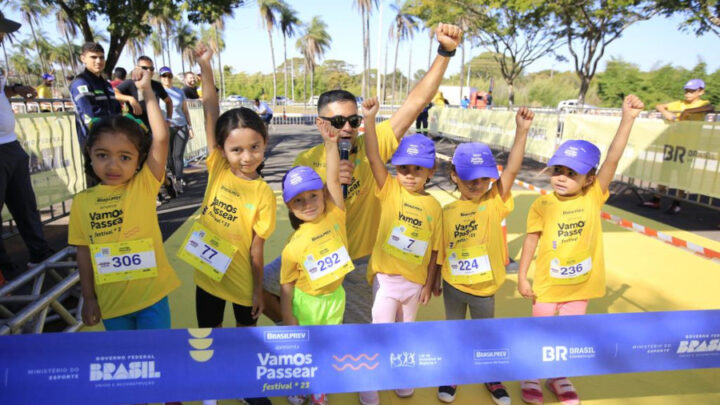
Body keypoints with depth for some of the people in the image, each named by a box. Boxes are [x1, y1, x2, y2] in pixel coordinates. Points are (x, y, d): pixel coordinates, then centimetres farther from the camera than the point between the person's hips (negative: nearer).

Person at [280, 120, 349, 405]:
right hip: (306, 301, -2)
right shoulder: (295, 246, -18)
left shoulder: (335, 216, -13)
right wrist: (287, 318, -9)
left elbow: (333, 180, -24)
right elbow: (287, 285, -11)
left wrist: (331, 143, -32)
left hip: (335, 297, 3)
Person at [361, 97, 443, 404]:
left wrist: (428, 284, 2)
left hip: (415, 280, 3)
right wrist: (370, 118, -31)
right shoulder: (390, 190, -8)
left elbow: (433, 250, 1)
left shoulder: (434, 207, -4)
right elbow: (373, 158, -22)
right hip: (387, 276, -2)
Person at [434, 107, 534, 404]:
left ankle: (492, 379, 43)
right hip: (453, 285, 1)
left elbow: (511, 170, -23)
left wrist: (521, 131, -30)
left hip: (483, 287, -1)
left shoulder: (494, 203, -11)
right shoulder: (447, 212, -7)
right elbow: (440, 249, 2)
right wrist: (435, 278, 6)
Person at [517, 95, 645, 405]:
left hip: (580, 285, 2)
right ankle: (531, 377, 37)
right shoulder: (542, 205, -13)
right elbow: (531, 241, -7)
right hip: (547, 285, -2)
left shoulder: (594, 198, -9)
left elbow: (612, 160, -19)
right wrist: (522, 276, -6)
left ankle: (558, 377, 41)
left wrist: (627, 119, -28)